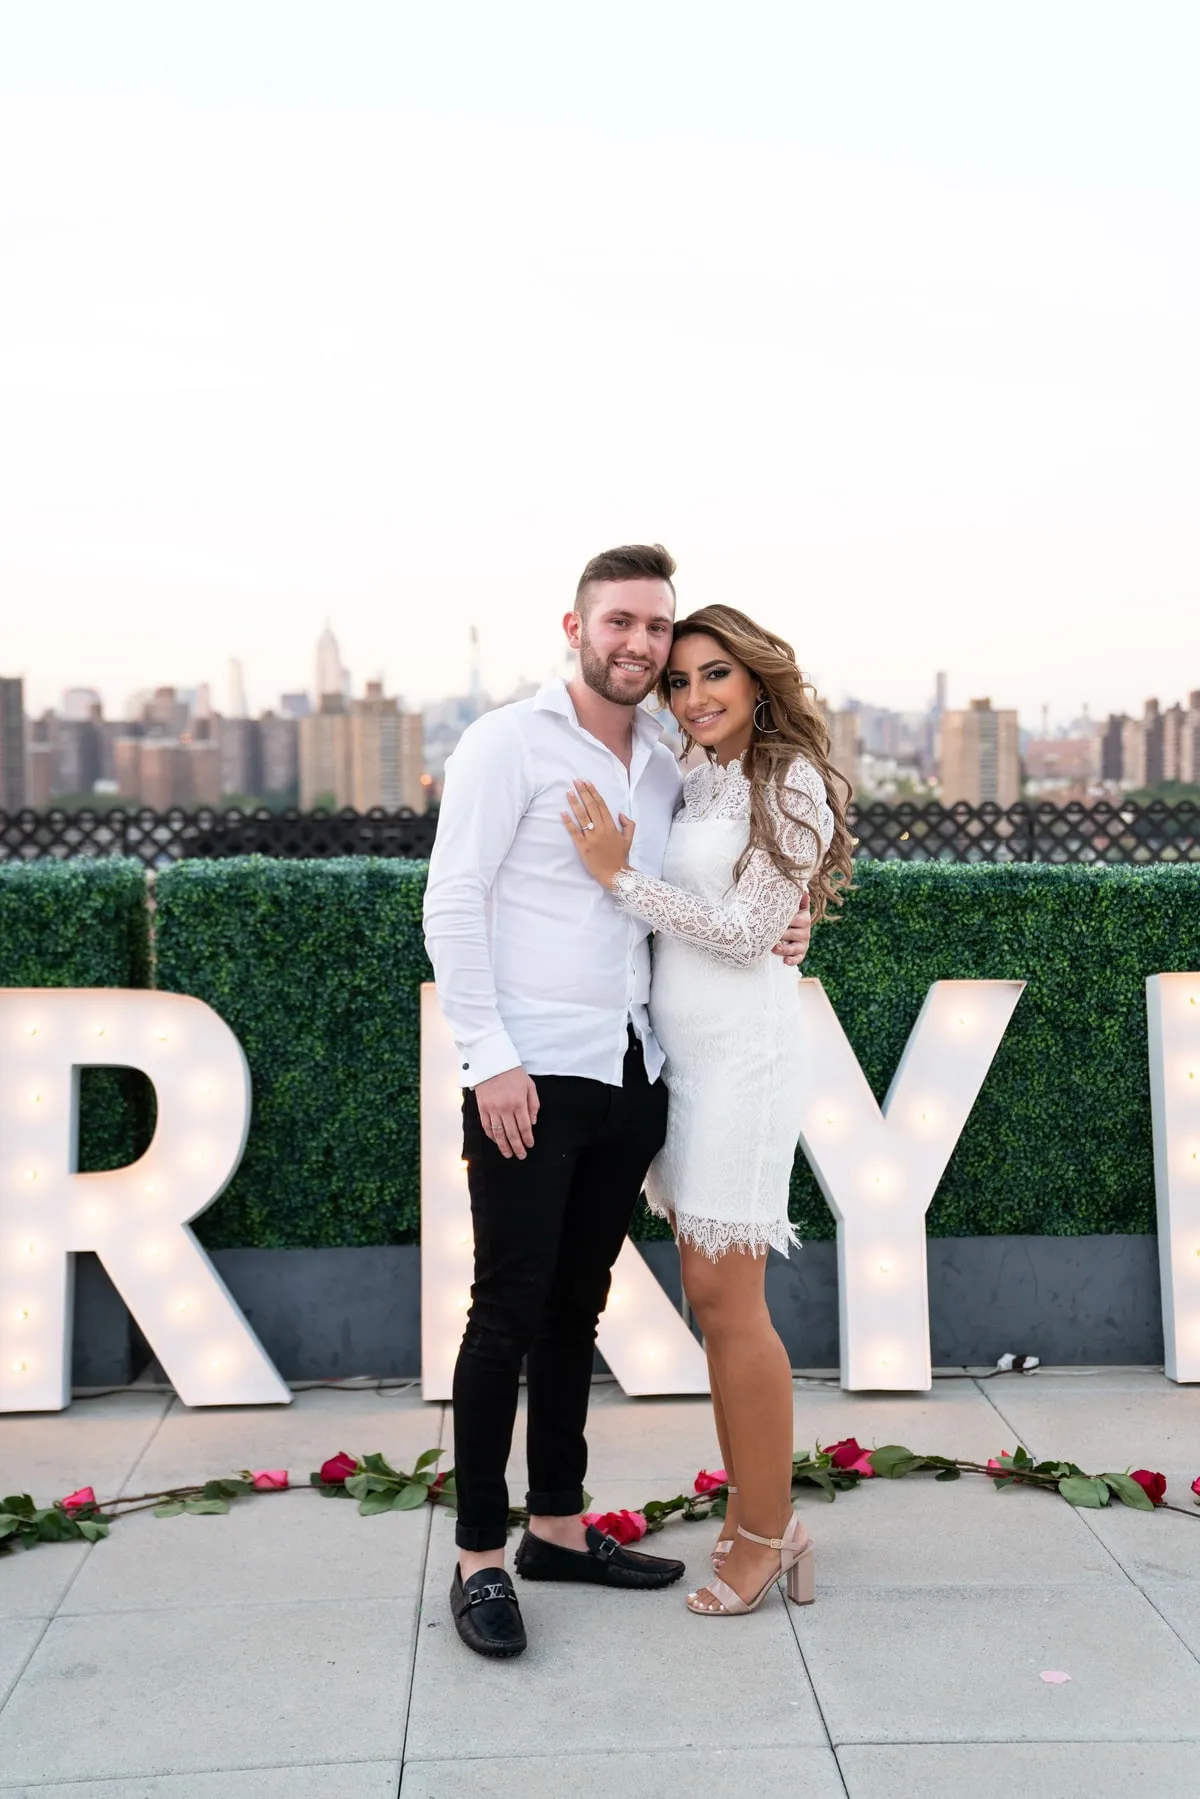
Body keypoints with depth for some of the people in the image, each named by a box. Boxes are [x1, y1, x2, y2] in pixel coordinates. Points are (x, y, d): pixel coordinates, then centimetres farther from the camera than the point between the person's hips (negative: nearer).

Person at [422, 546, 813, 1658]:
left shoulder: (666, 766, 14)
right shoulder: (509, 743, -5)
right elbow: (452, 906, -9)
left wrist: (771, 937, 3)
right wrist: (491, 1059, -15)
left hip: (631, 1073, 6)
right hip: (531, 1074, -6)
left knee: (576, 1307, 14)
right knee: (510, 1313, -2)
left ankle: (558, 1526, 25)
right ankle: (478, 1557, 9)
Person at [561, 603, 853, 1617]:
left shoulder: (790, 783, -8)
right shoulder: (694, 783, 13)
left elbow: (748, 932, -14)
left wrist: (622, 874, -16)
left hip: (742, 1048, -8)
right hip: (680, 1047, 8)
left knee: (728, 1303, -4)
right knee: (710, 1296, 11)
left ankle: (767, 1533, 10)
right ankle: (755, 1510, 22)